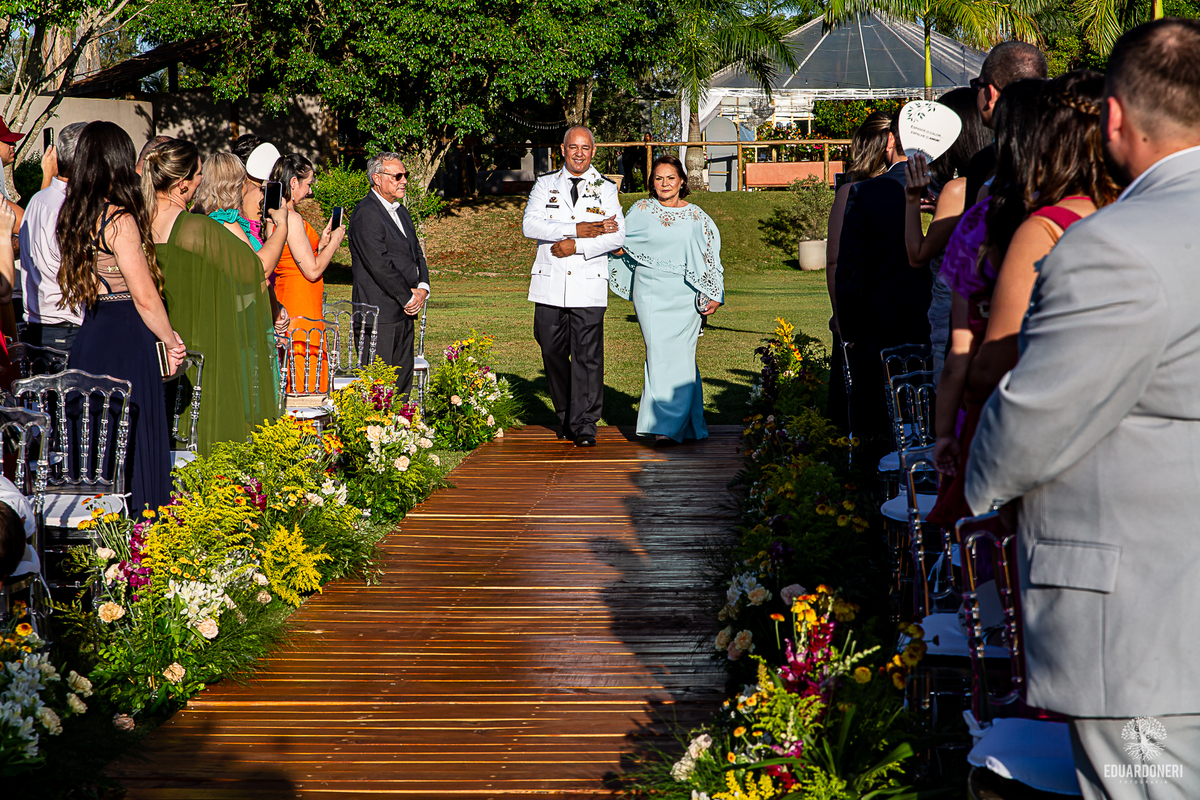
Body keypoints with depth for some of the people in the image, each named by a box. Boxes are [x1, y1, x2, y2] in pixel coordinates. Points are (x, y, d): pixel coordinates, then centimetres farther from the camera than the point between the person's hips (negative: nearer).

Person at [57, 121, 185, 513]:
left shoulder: (73, 216, 9)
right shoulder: (119, 220, -14)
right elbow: (145, 297, -15)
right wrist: (171, 341, 0)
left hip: (88, 335, 8)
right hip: (125, 341, -8)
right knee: (131, 447, -2)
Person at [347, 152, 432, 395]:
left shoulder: (400, 211, 18)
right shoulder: (366, 213, -12)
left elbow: (417, 254, 20)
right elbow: (379, 264, -18)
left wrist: (422, 289, 1)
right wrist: (408, 298, -11)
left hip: (405, 312, 9)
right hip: (380, 315, -9)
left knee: (402, 383, 10)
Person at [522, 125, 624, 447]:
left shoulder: (606, 189, 9)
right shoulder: (545, 185, 11)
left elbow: (616, 236, -3)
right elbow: (530, 225, -5)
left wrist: (576, 246, -14)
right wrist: (575, 230, -13)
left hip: (589, 287, -2)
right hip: (550, 284, 2)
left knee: (588, 355, -6)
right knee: (553, 352, 5)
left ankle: (585, 423, -2)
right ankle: (565, 416, 21)